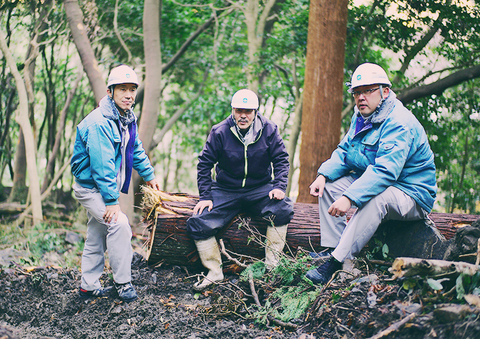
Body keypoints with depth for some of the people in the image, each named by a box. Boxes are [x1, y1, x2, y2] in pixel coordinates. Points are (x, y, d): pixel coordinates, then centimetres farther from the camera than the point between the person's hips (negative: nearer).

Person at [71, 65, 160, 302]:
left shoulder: (127, 118, 4)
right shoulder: (99, 123, -26)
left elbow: (136, 150, 20)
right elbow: (102, 165, -29)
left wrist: (149, 175, 28)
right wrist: (112, 200, -30)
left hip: (105, 185, 9)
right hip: (90, 187, -9)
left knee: (97, 236, 14)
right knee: (118, 223, -21)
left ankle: (89, 286, 24)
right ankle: (123, 283, -13)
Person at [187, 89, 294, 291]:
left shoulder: (268, 130, -4)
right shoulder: (219, 132, -6)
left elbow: (281, 160, 1)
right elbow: (205, 164, 0)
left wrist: (279, 187, -15)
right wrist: (205, 196, -7)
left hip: (260, 189, 0)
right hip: (226, 191, 0)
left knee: (283, 208, -30)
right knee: (198, 224, -20)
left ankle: (272, 265, -19)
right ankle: (214, 272, -6)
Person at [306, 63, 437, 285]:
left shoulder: (399, 124, -25)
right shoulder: (361, 117, 6)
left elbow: (384, 172, -35)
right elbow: (344, 152, 11)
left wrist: (349, 198, -43)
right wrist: (323, 175, -9)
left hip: (412, 196, -9)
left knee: (375, 198, -38)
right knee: (330, 184, 0)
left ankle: (336, 261, -36)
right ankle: (331, 248, -5)